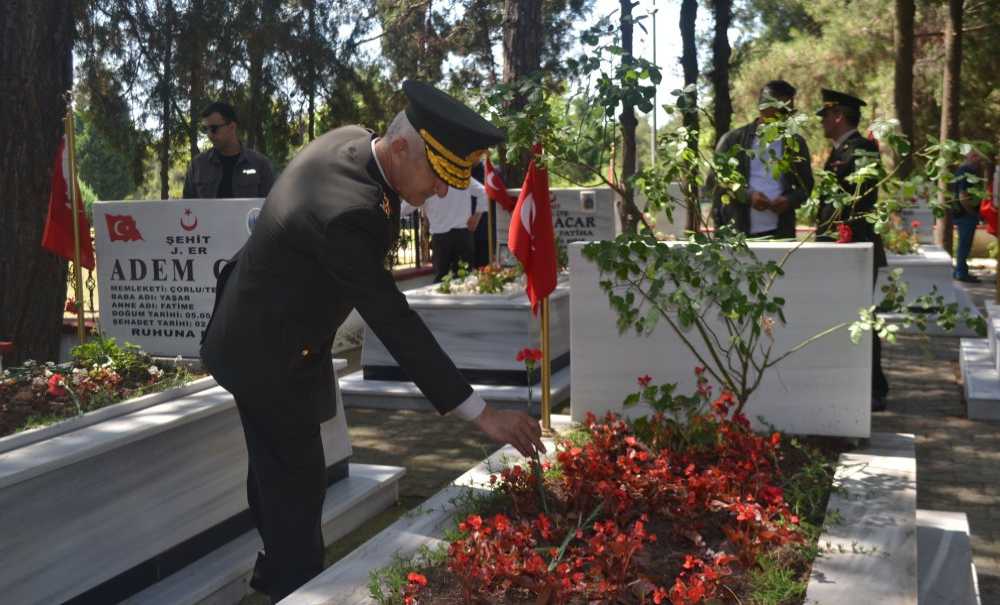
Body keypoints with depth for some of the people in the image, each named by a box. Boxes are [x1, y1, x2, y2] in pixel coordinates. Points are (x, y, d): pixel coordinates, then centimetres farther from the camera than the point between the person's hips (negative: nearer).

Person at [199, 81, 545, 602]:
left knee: (275, 469, 24)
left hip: (258, 335, 10)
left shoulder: (350, 139, -10)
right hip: (271, 357, -10)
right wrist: (482, 413, -34)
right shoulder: (347, 213, -39)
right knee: (296, 484, 0)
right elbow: (394, 323, -37)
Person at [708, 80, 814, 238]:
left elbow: (806, 185, 16)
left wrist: (790, 200, -7)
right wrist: (747, 196, -12)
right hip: (737, 232, -2)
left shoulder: (796, 143, 11)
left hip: (781, 232, 2)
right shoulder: (733, 140, 5)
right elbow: (713, 183, 2)